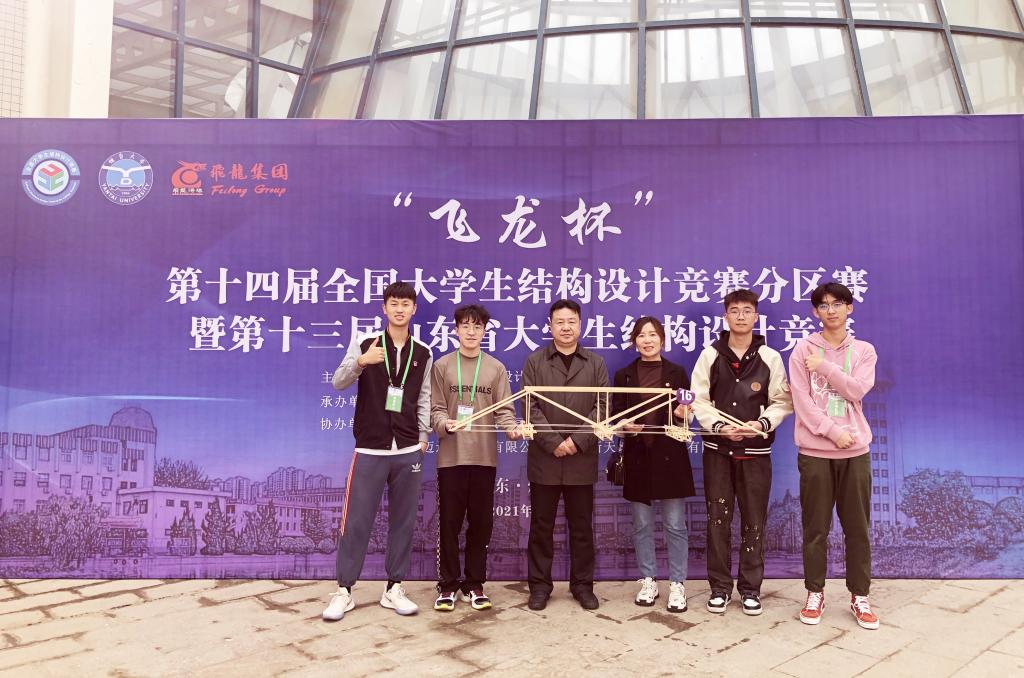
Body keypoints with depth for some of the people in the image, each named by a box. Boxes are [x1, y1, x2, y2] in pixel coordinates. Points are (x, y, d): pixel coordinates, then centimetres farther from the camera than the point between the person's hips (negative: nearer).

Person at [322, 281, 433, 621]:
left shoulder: (423, 354, 8)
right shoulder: (364, 344, 0)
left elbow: (424, 400, 14)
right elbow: (338, 382, -10)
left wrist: (423, 437, 5)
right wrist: (360, 362, -28)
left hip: (408, 451, 3)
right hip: (369, 449, -3)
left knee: (403, 521, 7)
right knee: (356, 521, 0)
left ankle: (394, 588, 19)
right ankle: (344, 591, 12)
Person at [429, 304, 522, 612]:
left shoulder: (496, 368, 6)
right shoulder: (441, 366, 4)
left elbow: (504, 410, 2)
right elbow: (435, 409, 1)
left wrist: (511, 428, -18)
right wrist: (444, 423, -20)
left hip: (485, 457, 1)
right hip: (451, 456, -1)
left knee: (481, 522, 8)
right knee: (450, 522, 4)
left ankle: (474, 583, 21)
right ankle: (448, 584, 17)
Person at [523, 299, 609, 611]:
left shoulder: (595, 363, 8)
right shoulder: (534, 361, 4)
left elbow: (602, 407, 0)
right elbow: (531, 407, -3)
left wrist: (578, 441, -11)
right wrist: (554, 442, -12)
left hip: (582, 460, 1)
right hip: (544, 459, -1)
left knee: (581, 527, 9)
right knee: (541, 526, 7)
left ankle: (582, 585, 22)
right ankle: (539, 585, 18)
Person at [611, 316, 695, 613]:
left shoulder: (677, 372, 3)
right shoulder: (624, 375, 7)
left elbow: (687, 415, 4)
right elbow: (615, 414, 7)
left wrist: (682, 415, -18)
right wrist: (625, 425, -13)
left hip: (670, 455, -1)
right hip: (637, 456, 2)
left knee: (675, 525, 2)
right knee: (641, 525, 9)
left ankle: (677, 584, 14)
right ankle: (648, 581, 22)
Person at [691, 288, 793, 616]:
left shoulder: (770, 357, 3)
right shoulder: (710, 355, 3)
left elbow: (782, 402, 2)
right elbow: (698, 401, 0)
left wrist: (763, 424, -15)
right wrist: (719, 426, -14)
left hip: (755, 451, 0)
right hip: (717, 449, 0)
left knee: (754, 522, 5)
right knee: (717, 520, 4)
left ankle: (750, 587, 18)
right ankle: (719, 586, 16)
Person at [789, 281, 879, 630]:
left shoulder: (864, 351, 8)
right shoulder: (803, 350, 2)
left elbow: (858, 390, -9)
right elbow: (802, 401, -7)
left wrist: (824, 366, -10)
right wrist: (833, 431, -14)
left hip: (855, 450, 2)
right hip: (815, 450, -1)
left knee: (858, 526, 7)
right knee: (815, 527, 5)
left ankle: (859, 596, 20)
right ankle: (815, 594, 19)